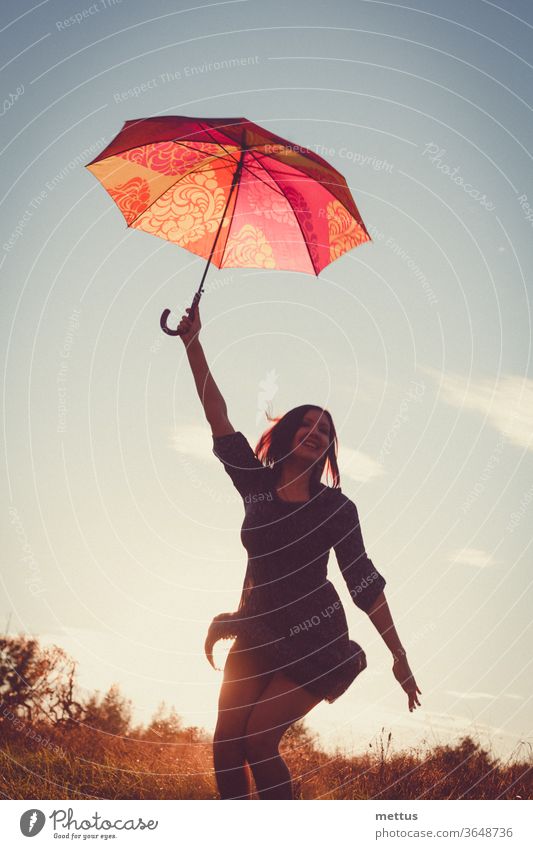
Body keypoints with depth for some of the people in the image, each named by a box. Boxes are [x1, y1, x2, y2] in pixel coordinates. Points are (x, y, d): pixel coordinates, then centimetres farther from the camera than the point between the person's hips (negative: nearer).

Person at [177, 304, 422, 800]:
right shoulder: (255, 485, 6)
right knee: (225, 744, -4)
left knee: (258, 741, -14)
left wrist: (398, 657, -1)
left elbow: (364, 582, 0)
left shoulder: (335, 507, 0)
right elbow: (218, 420, 1)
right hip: (258, 634, 4)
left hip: (313, 639, -4)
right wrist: (193, 345, -3)